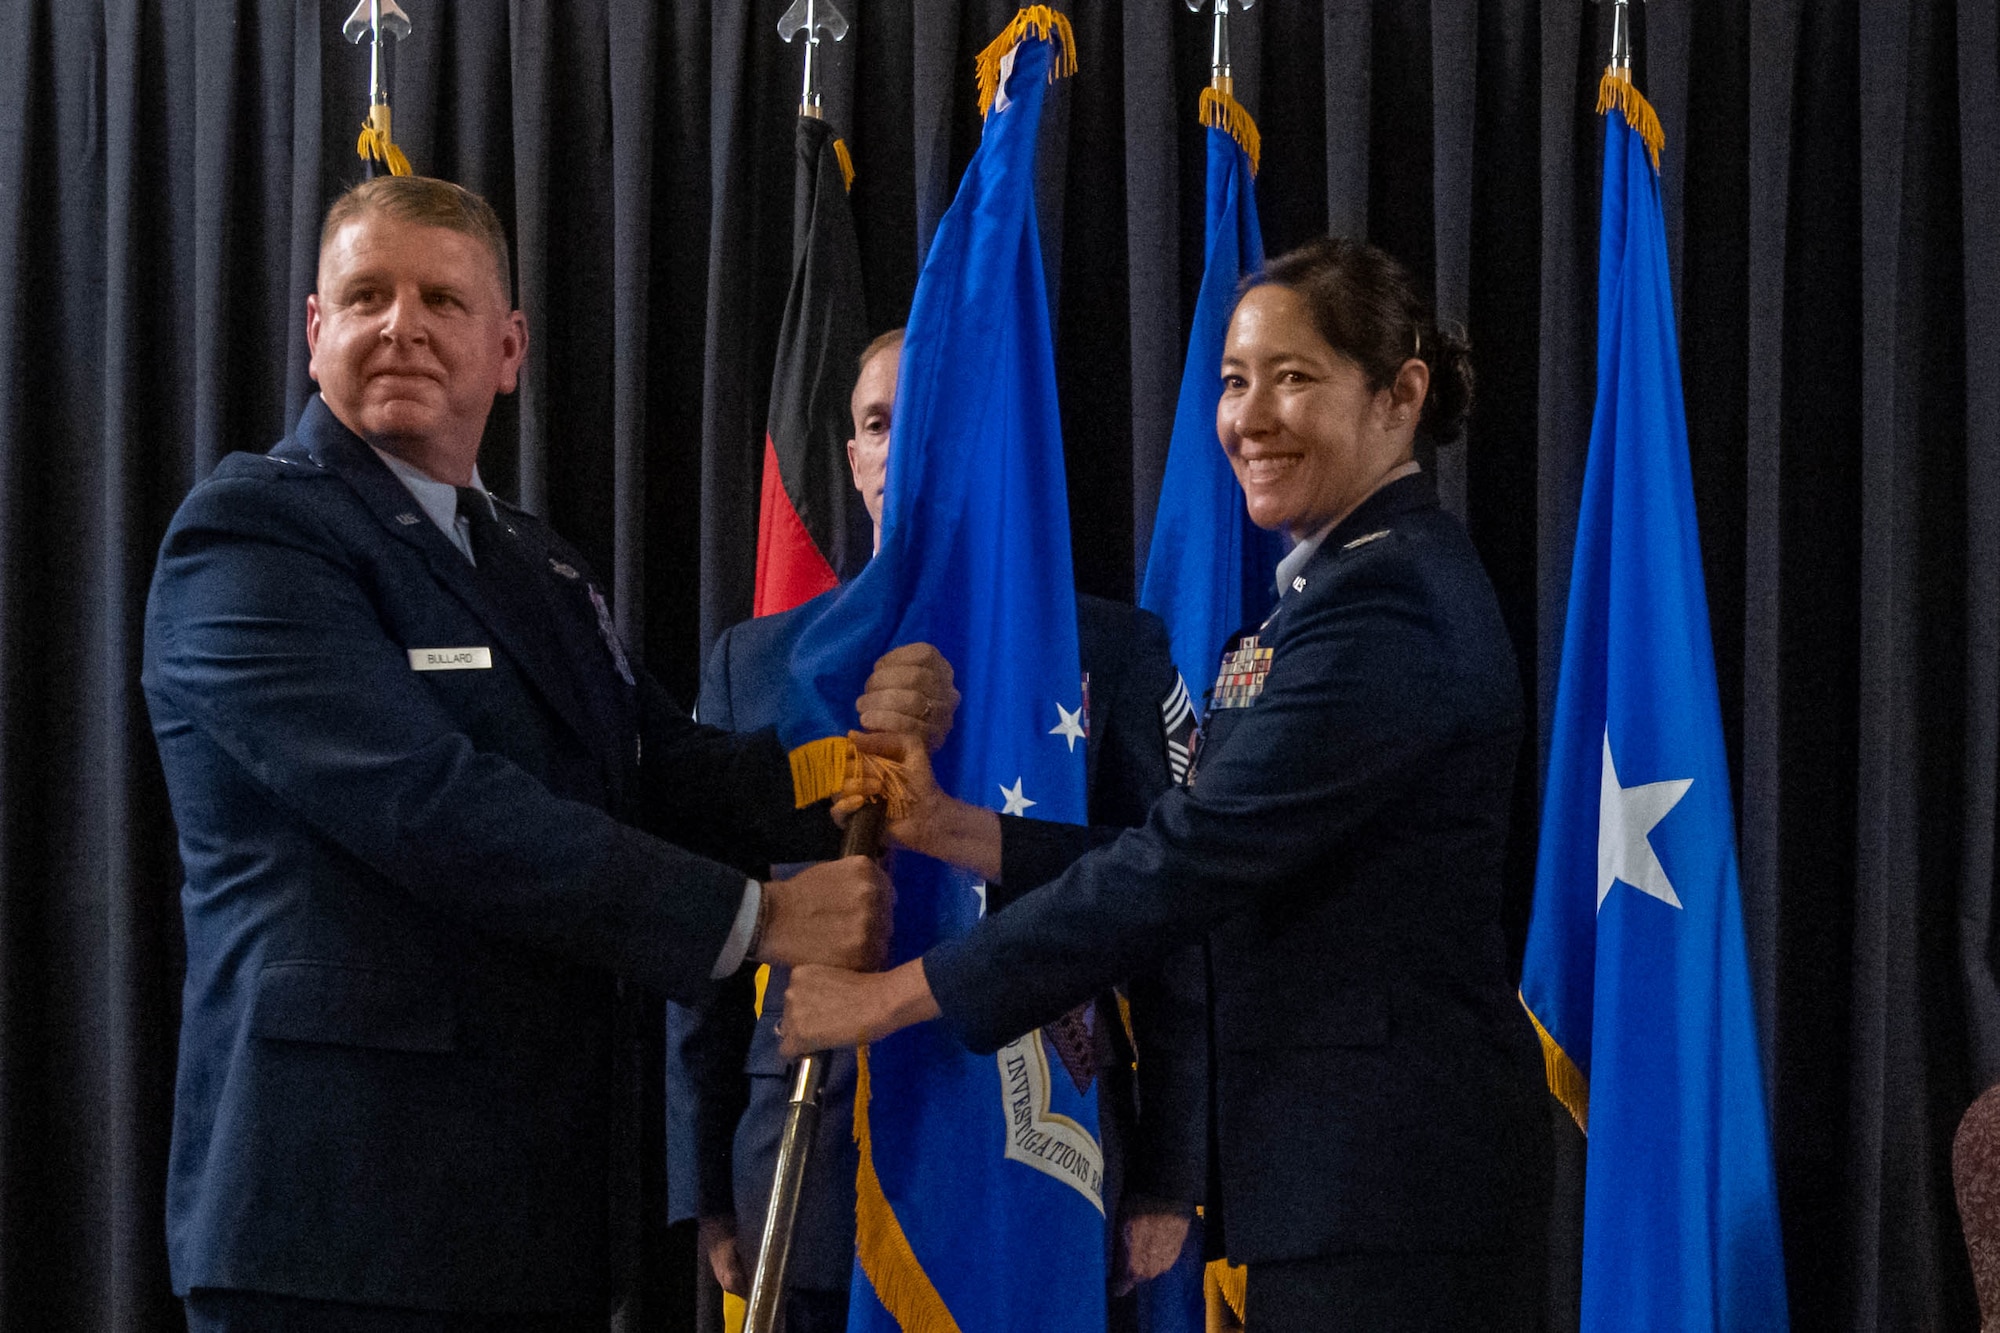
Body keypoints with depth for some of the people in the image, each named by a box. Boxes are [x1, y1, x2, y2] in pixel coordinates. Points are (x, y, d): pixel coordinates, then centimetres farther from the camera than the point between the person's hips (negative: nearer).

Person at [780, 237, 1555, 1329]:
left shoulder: (1387, 606, -16)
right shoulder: (1345, 583, 17)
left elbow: (1197, 859, -20)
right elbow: (1213, 848, 12)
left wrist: (897, 995, -17)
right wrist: (956, 831, 2)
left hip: (1387, 1165, -10)